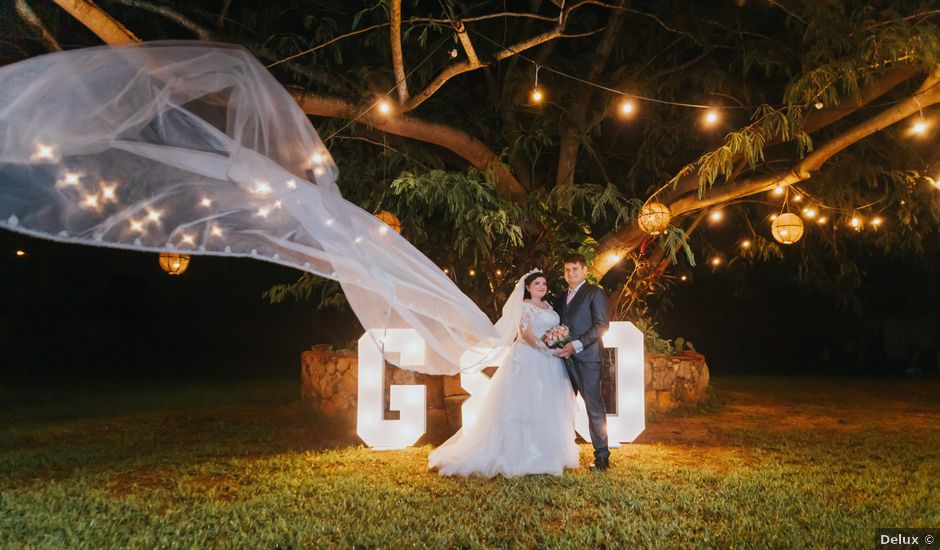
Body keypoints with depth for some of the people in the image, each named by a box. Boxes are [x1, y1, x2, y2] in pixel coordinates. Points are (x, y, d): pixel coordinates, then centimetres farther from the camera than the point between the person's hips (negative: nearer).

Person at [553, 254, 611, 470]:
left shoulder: (594, 293, 2)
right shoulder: (561, 298, 22)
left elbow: (602, 324, -8)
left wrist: (576, 345, -16)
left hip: (587, 357, -6)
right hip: (565, 359, 6)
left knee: (594, 407, -4)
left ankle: (602, 456, 2)